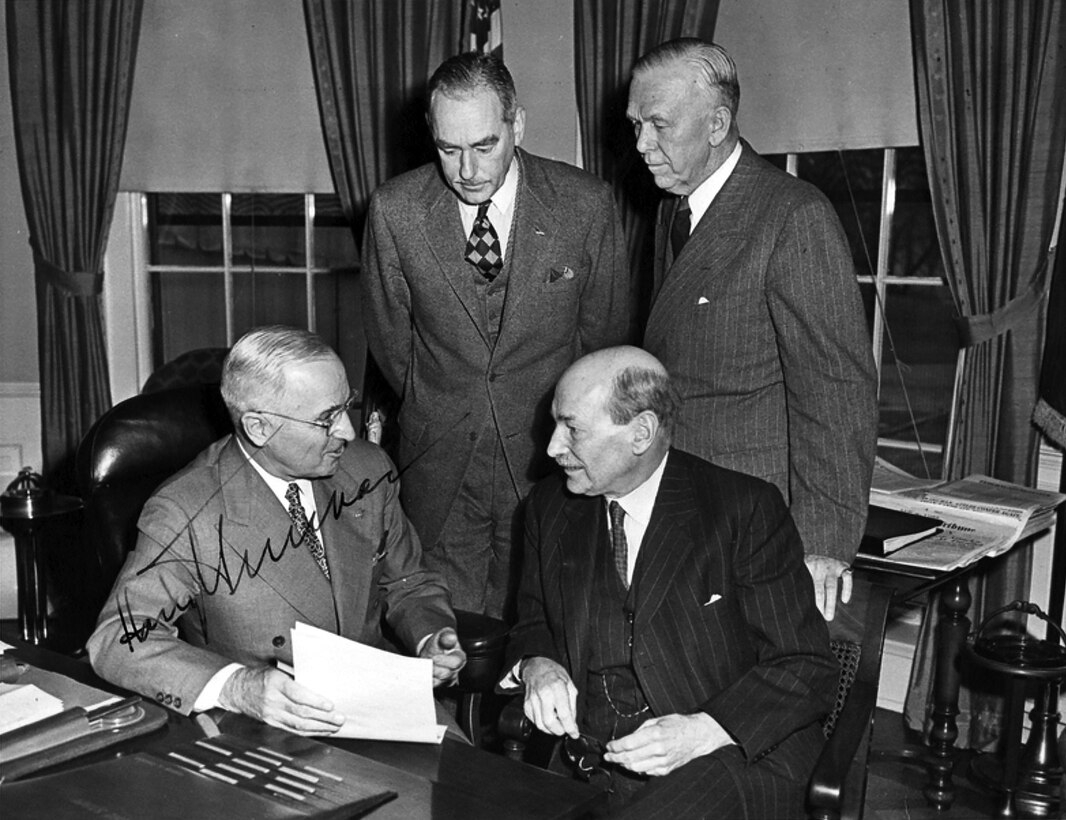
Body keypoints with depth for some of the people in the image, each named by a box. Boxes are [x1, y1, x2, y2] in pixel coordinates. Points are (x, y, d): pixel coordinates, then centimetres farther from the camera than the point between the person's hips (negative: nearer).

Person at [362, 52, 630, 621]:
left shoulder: (586, 205, -9)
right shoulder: (394, 210, -6)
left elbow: (604, 334, 5)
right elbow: (389, 339, 8)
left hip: (547, 461, -1)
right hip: (439, 467, 1)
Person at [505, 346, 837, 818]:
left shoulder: (746, 510, -8)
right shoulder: (550, 505, 7)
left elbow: (808, 670, -7)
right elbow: (532, 624, 20)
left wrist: (703, 731, -21)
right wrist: (536, 666, -4)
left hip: (736, 759, -4)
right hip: (583, 765, 5)